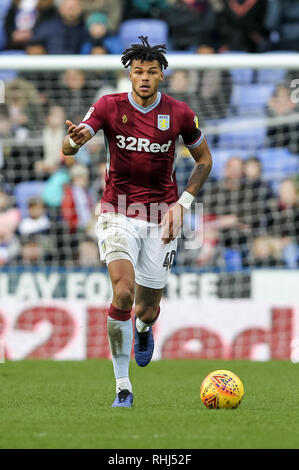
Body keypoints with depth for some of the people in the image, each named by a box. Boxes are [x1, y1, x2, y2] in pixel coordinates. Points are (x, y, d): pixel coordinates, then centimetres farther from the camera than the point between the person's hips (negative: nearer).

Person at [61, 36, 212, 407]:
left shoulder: (179, 113, -3)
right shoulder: (110, 106, -6)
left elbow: (204, 159, 11)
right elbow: (69, 147, -16)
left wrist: (182, 202, -2)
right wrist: (74, 139, -41)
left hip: (161, 218, 1)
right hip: (118, 214, -1)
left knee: (147, 311, 5)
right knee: (123, 291, -24)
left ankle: (143, 330, 47)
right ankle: (122, 387, -14)